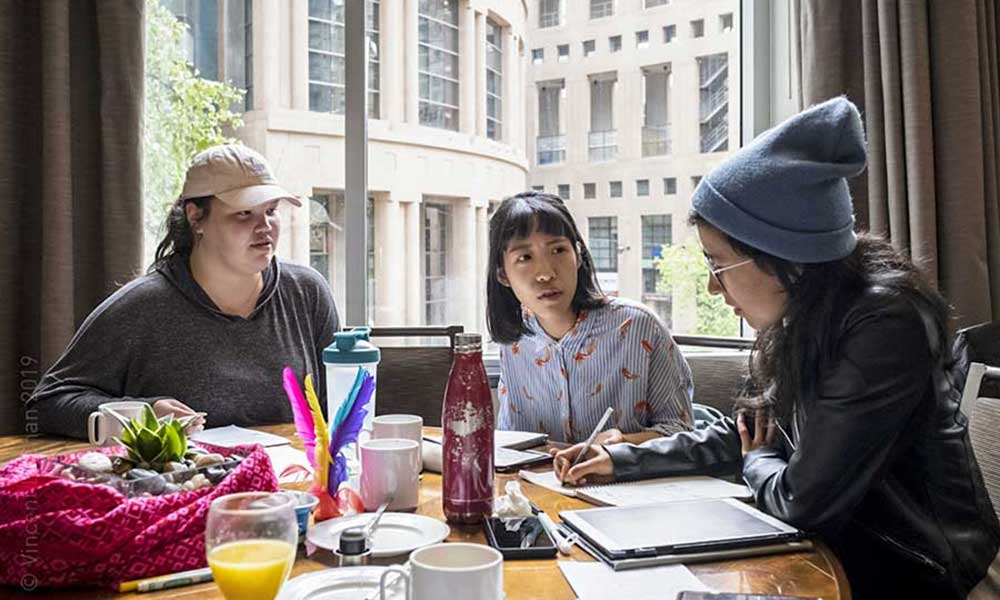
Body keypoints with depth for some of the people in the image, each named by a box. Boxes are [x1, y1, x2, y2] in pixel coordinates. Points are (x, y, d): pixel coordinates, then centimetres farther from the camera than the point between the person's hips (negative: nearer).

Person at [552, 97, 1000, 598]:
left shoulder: (882, 326, -28)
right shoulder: (795, 321, -3)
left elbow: (802, 500, -25)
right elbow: (746, 435, 9)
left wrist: (758, 463, -2)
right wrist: (623, 460, 4)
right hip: (843, 539, 6)